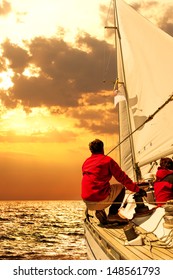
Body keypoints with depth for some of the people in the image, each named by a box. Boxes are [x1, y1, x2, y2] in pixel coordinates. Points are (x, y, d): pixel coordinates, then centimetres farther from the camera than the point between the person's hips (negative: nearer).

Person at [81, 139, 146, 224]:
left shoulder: (86, 162, 17)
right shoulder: (107, 160, 1)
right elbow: (122, 177, 2)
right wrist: (137, 189, 12)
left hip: (87, 202, 6)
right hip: (100, 200, -6)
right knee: (120, 187, 19)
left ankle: (99, 211, 13)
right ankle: (113, 214, 4)